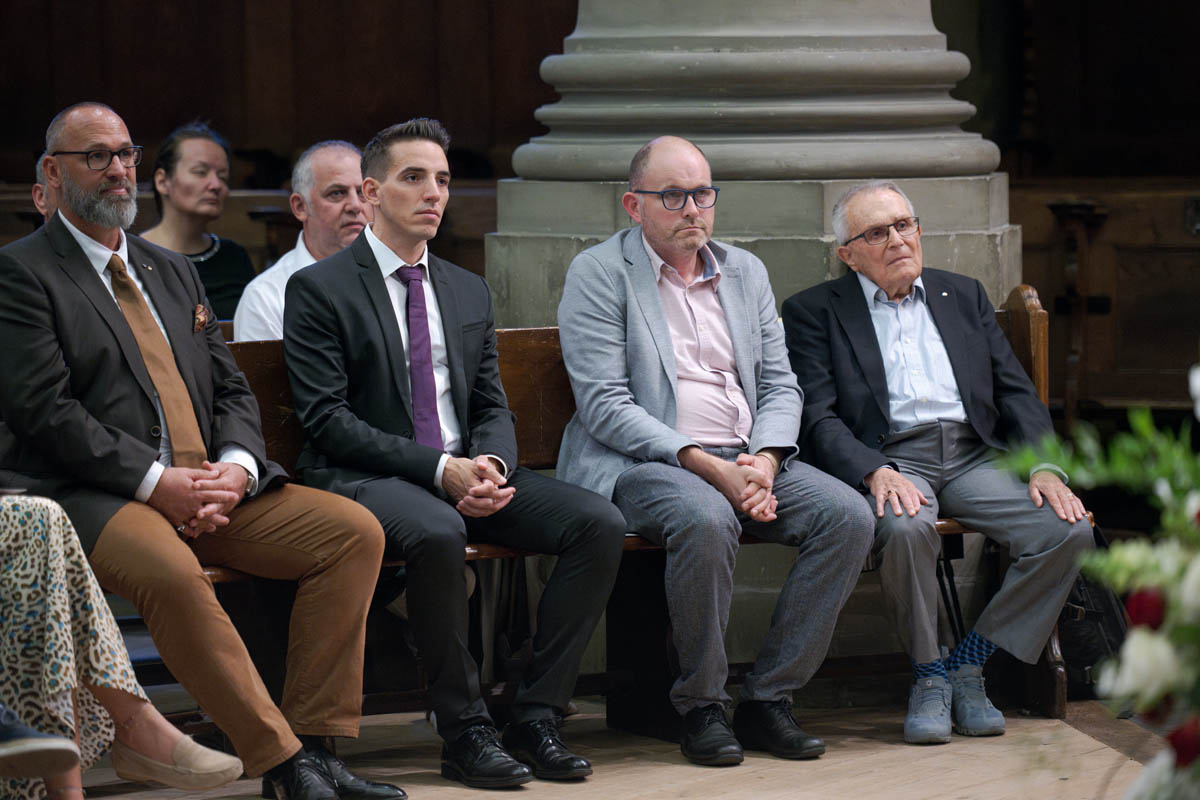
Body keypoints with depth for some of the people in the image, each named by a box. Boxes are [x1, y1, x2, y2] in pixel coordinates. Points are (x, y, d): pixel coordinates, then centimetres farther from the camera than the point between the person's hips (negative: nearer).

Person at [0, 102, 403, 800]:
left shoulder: (173, 272, 24)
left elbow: (232, 391, 19)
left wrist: (236, 466, -5)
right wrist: (156, 481, -18)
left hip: (212, 490, 7)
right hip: (90, 499, -7)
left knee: (355, 531, -12)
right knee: (171, 572, -39)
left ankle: (315, 741, -15)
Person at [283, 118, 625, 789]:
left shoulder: (470, 293, 19)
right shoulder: (319, 290, -1)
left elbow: (493, 407, 16)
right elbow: (327, 420, -10)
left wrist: (492, 465, -10)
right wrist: (438, 470, -20)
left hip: (468, 471, 6)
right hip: (365, 478, -6)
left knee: (600, 523, -17)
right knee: (437, 532, -39)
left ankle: (538, 715, -13)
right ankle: (466, 730, -25)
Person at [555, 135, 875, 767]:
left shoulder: (745, 272, 18)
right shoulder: (599, 273, -1)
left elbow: (779, 385, 15)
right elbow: (604, 403, -11)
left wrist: (764, 462, -8)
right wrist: (706, 466, -20)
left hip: (746, 458, 6)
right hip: (639, 462, -6)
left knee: (847, 515, -19)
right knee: (706, 519, -37)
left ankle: (768, 699, -12)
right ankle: (700, 707, -19)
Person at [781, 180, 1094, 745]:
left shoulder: (963, 296, 22)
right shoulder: (814, 312, 9)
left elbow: (1015, 392, 16)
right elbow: (817, 419, -3)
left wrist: (1045, 466, -3)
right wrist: (876, 473, -22)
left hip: (975, 457, 4)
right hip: (888, 460, -4)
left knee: (1069, 530, -21)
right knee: (906, 528, -38)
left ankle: (968, 666, -7)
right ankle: (927, 677, -15)